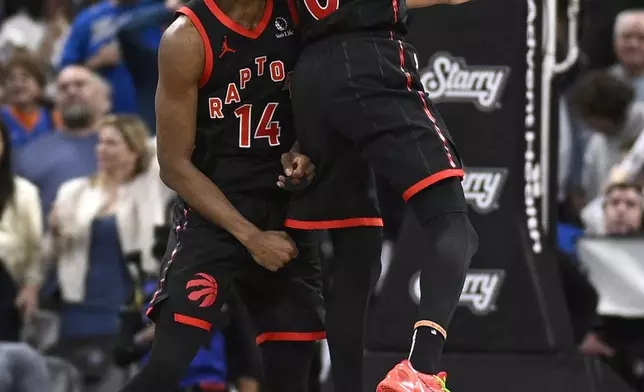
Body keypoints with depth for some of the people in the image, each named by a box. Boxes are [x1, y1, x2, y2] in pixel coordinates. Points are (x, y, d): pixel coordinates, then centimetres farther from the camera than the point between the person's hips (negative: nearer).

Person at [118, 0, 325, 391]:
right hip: (212, 211, -5)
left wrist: (303, 153, -7)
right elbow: (175, 165, -11)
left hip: (287, 213, 5)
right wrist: (250, 237, -15)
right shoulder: (187, 38, -14)